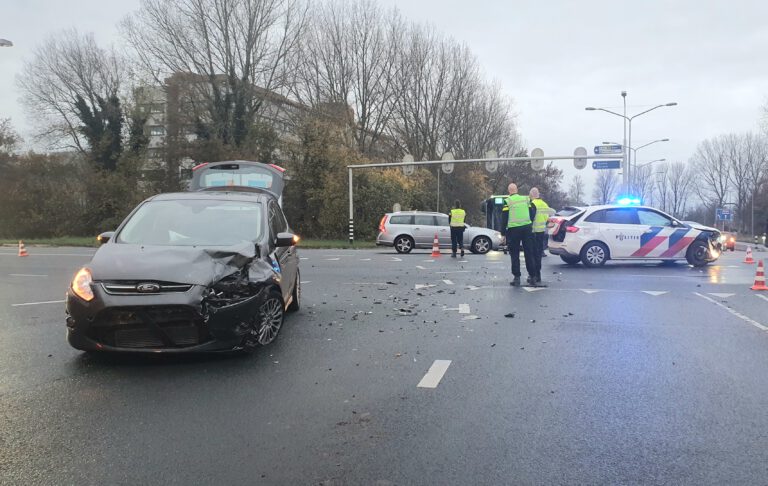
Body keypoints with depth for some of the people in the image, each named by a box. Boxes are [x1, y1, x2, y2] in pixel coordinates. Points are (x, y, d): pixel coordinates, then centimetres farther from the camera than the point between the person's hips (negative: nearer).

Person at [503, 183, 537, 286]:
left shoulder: (507, 201, -4)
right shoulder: (526, 199, 8)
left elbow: (504, 218, -4)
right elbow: (532, 213, 8)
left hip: (513, 229, -3)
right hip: (527, 228, 3)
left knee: (515, 255, 5)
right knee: (529, 253, 9)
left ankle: (516, 277, 3)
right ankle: (532, 276, 10)